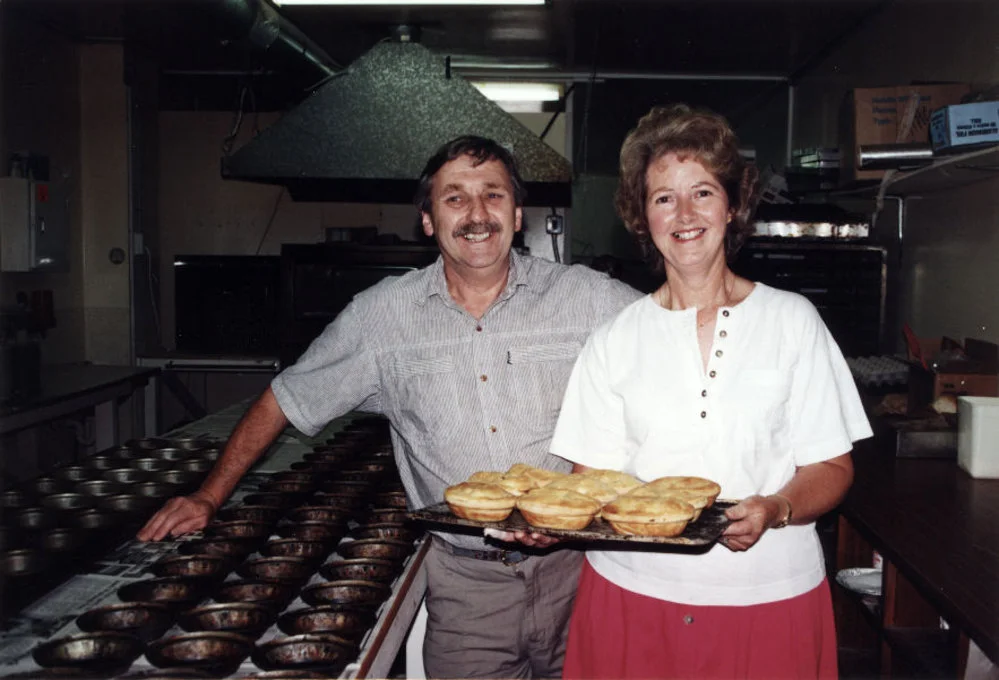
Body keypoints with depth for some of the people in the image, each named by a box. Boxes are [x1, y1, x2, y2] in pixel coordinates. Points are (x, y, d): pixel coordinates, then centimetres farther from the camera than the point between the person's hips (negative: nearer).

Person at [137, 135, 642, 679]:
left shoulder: (586, 297, -4)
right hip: (464, 582, 0)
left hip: (573, 572, 0)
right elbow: (284, 400, 9)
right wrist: (209, 497, 7)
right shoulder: (383, 315, 0)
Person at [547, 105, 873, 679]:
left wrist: (774, 510, -18)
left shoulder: (792, 321, 2)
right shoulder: (616, 340, 5)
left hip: (768, 594, 0)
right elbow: (593, 475, 4)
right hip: (633, 591, 1)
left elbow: (831, 466, 1)